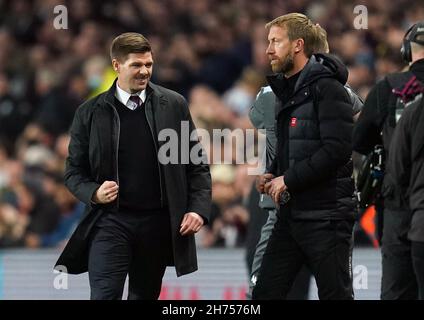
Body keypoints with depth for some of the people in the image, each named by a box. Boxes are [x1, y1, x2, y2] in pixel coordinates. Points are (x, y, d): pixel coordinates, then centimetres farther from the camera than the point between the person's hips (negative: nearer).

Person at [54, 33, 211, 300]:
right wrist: (94, 193, -13)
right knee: (105, 296, -13)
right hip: (111, 221, -2)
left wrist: (199, 208, -4)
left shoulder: (174, 105, 6)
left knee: (145, 295, 9)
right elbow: (74, 170, 8)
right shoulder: (91, 113, 2)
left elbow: (197, 164, 8)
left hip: (159, 224, 2)